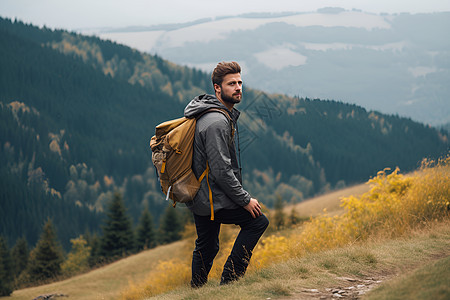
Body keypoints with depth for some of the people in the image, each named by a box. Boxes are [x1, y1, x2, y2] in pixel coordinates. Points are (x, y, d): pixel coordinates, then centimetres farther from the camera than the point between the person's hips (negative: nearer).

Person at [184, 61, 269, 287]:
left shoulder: (212, 114, 12)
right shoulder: (217, 122, -22)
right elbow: (221, 171, -24)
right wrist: (245, 200, -16)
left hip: (198, 197, 10)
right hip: (211, 199, -10)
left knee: (206, 247, 19)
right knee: (257, 221, -1)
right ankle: (228, 281, -1)